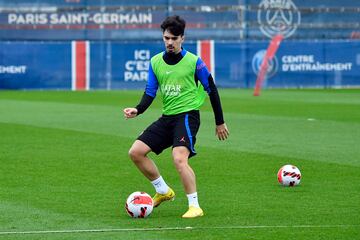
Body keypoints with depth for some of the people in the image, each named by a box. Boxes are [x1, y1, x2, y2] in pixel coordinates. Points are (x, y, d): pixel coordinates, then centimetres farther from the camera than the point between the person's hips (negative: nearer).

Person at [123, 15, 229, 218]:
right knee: (136, 152, -2)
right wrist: (138, 110, -13)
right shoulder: (155, 62, 7)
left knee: (179, 158, -27)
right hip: (166, 118, 6)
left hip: (187, 115, -6)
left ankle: (195, 206, -18)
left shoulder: (194, 62, -7)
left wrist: (220, 122, 5)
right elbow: (150, 92, 8)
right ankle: (163, 191, 15)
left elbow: (211, 90, 1)